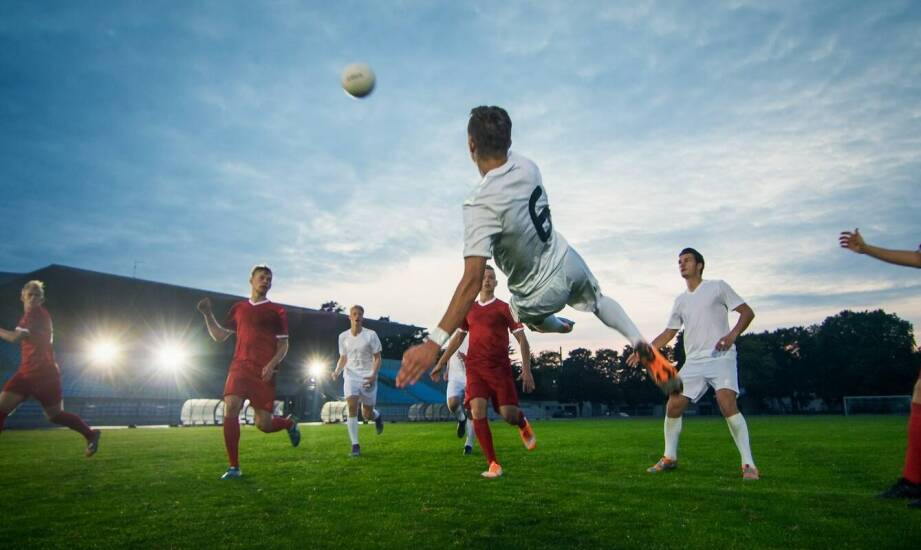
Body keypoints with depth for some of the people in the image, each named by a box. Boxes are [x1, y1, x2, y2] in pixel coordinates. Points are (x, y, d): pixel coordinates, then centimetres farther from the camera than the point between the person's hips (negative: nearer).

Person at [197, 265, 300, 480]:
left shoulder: (277, 311, 5)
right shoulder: (238, 308, 15)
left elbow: (284, 345, 3)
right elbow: (219, 336, 20)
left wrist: (272, 364, -14)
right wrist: (207, 313, 9)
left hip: (264, 372, -3)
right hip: (240, 367, 3)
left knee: (264, 424, -3)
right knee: (230, 409, -18)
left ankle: (290, 423, 33)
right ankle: (234, 467, -6)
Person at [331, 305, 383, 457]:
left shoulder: (371, 335, -6)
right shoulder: (343, 337, 4)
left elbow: (377, 358, -3)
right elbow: (343, 358, 14)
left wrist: (373, 375, -18)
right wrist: (337, 371, -5)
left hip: (368, 377, -2)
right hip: (350, 376, 2)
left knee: (367, 415, 4)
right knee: (352, 407, -18)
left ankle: (377, 416, 43)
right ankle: (355, 445, -9)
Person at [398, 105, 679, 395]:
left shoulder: (480, 205, -33)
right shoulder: (526, 165, -15)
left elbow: (473, 281, -39)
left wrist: (434, 342, -42)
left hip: (540, 293, -4)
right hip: (566, 261, 5)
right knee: (599, 300, 33)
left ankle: (559, 326, 62)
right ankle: (640, 343, 16)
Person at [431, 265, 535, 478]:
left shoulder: (504, 308, 3)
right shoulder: (469, 309, 14)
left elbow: (522, 340, 1)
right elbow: (458, 338, 24)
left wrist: (526, 370, -8)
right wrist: (441, 363, 23)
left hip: (500, 368, -2)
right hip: (475, 368, 2)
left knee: (508, 415, -7)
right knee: (478, 411, -15)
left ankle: (522, 422, 33)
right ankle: (493, 464, -5)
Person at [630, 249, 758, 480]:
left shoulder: (717, 287, 2)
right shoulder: (681, 300, 17)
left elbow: (747, 312, 0)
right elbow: (669, 332, 22)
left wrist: (732, 335, -17)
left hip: (720, 357, -5)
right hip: (693, 362, 6)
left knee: (727, 404, -24)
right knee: (673, 406, -2)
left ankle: (748, 464, -13)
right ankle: (669, 458, 16)